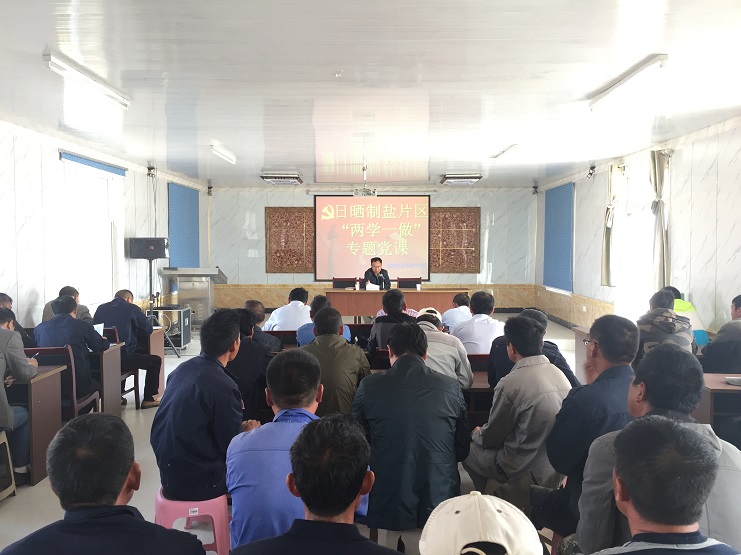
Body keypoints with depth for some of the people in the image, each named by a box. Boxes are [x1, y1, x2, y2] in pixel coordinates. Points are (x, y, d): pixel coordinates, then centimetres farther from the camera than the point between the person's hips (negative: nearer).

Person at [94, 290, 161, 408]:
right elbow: (148, 329, 1)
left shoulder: (101, 308, 8)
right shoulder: (132, 308, -4)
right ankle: (148, 399, 15)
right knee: (155, 360, 15)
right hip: (122, 358, -6)